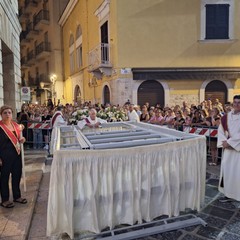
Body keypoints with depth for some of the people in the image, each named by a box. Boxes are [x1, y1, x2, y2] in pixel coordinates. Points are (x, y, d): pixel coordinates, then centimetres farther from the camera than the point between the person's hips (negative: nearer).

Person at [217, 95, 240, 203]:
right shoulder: (226, 116, 6)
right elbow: (221, 130, 5)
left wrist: (229, 142, -16)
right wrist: (224, 142, -9)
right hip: (228, 148, 5)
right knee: (227, 170, 9)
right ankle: (228, 194, 21)